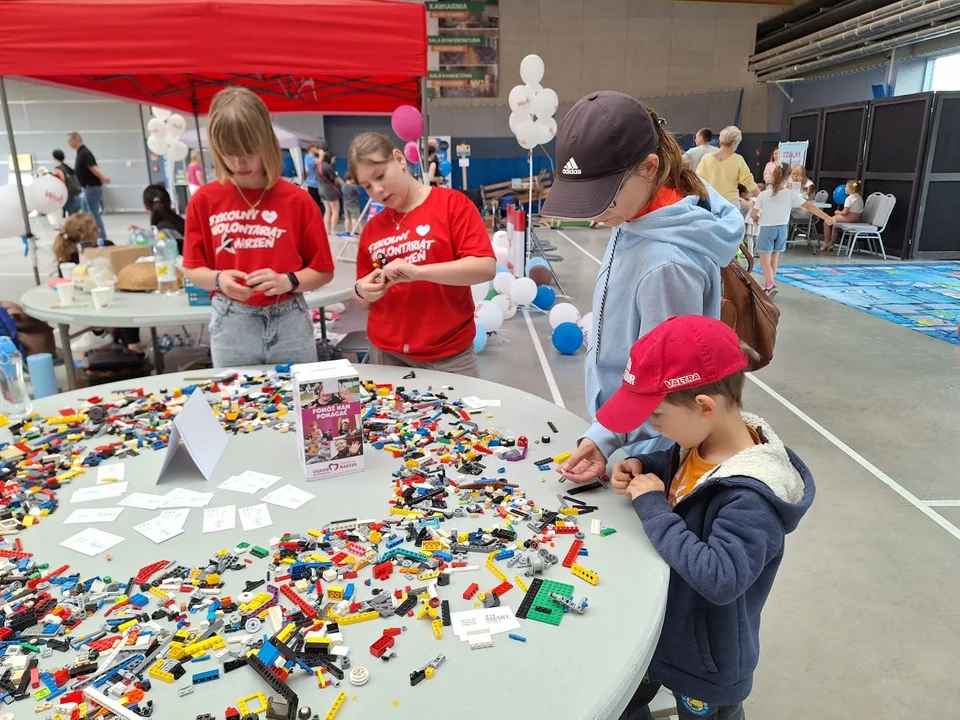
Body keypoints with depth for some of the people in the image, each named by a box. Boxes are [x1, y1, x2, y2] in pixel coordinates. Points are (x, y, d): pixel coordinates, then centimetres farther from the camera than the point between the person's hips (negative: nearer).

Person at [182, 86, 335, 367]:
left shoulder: (297, 200, -4)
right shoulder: (204, 200, 1)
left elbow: (323, 270, 0)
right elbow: (192, 269, 6)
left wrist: (287, 281, -18)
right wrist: (218, 279, -15)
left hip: (289, 322, 0)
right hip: (230, 325, 1)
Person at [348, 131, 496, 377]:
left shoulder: (453, 204, -5)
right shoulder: (371, 229, 7)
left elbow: (486, 268, -16)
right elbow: (365, 302, 15)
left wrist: (417, 271, -23)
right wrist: (362, 292, -8)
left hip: (448, 354, -3)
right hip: (386, 354, 4)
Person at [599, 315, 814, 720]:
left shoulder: (751, 495, -35)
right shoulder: (702, 440, -11)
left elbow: (721, 580, -41)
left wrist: (652, 507, -35)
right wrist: (639, 468, -10)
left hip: (707, 664, -7)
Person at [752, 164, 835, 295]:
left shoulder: (763, 195, -13)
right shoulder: (791, 194, -8)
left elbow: (753, 214, -12)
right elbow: (809, 206, -11)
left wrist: (756, 219, 12)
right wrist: (826, 217, -11)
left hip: (767, 229, -3)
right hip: (782, 229, 4)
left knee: (765, 261, -3)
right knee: (774, 259, 17)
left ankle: (771, 285, -23)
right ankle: (767, 285, 27)